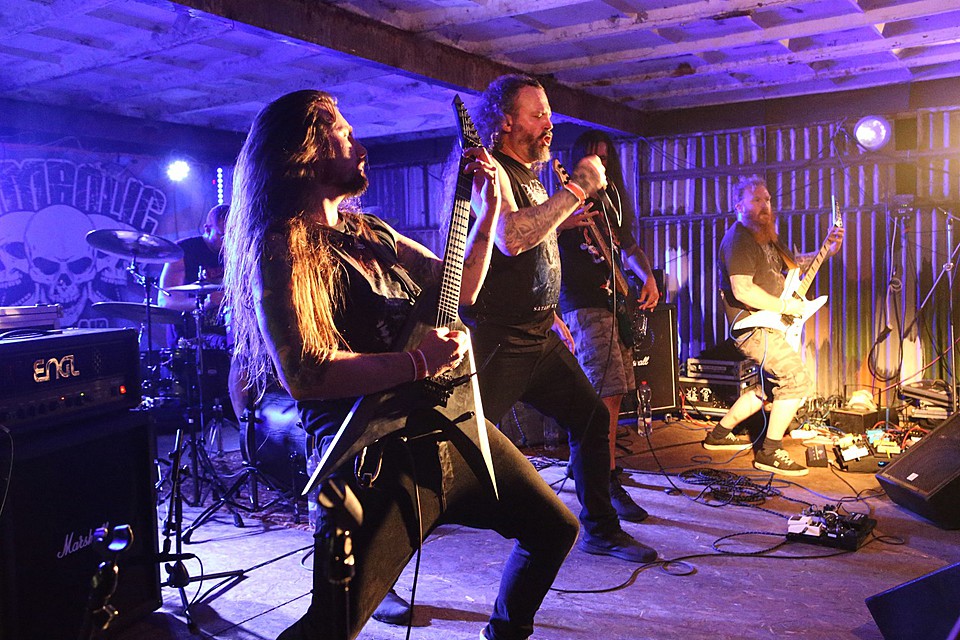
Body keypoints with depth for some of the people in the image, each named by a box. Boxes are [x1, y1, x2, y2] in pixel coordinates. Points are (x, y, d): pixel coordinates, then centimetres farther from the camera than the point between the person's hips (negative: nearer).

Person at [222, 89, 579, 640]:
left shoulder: (371, 234, 15)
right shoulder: (281, 251, -10)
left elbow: (458, 290, 23)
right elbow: (304, 373, -23)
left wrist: (489, 208, 16)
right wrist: (419, 362, -22)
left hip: (451, 428, 8)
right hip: (377, 453, -8)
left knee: (555, 528, 17)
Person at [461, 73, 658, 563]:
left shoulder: (529, 176, 18)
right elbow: (510, 238, -30)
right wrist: (577, 188, -23)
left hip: (538, 336, 9)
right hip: (496, 339, -9)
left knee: (592, 417, 11)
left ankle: (600, 530, 25)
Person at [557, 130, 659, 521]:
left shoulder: (612, 204, 20)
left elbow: (628, 247, 25)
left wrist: (647, 277, 7)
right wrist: (563, 223, -36)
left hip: (616, 303, 8)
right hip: (583, 305, -8)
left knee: (610, 393, 13)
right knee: (608, 392, -16)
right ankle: (610, 485, -13)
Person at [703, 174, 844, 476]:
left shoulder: (767, 236, 18)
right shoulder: (738, 239, -14)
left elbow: (794, 262, 26)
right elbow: (741, 290, -25)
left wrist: (827, 250, 8)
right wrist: (785, 306, -18)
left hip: (768, 326, 10)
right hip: (753, 327, -10)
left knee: (773, 386, 18)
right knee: (799, 381, -14)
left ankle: (720, 434, 27)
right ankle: (770, 453, -5)